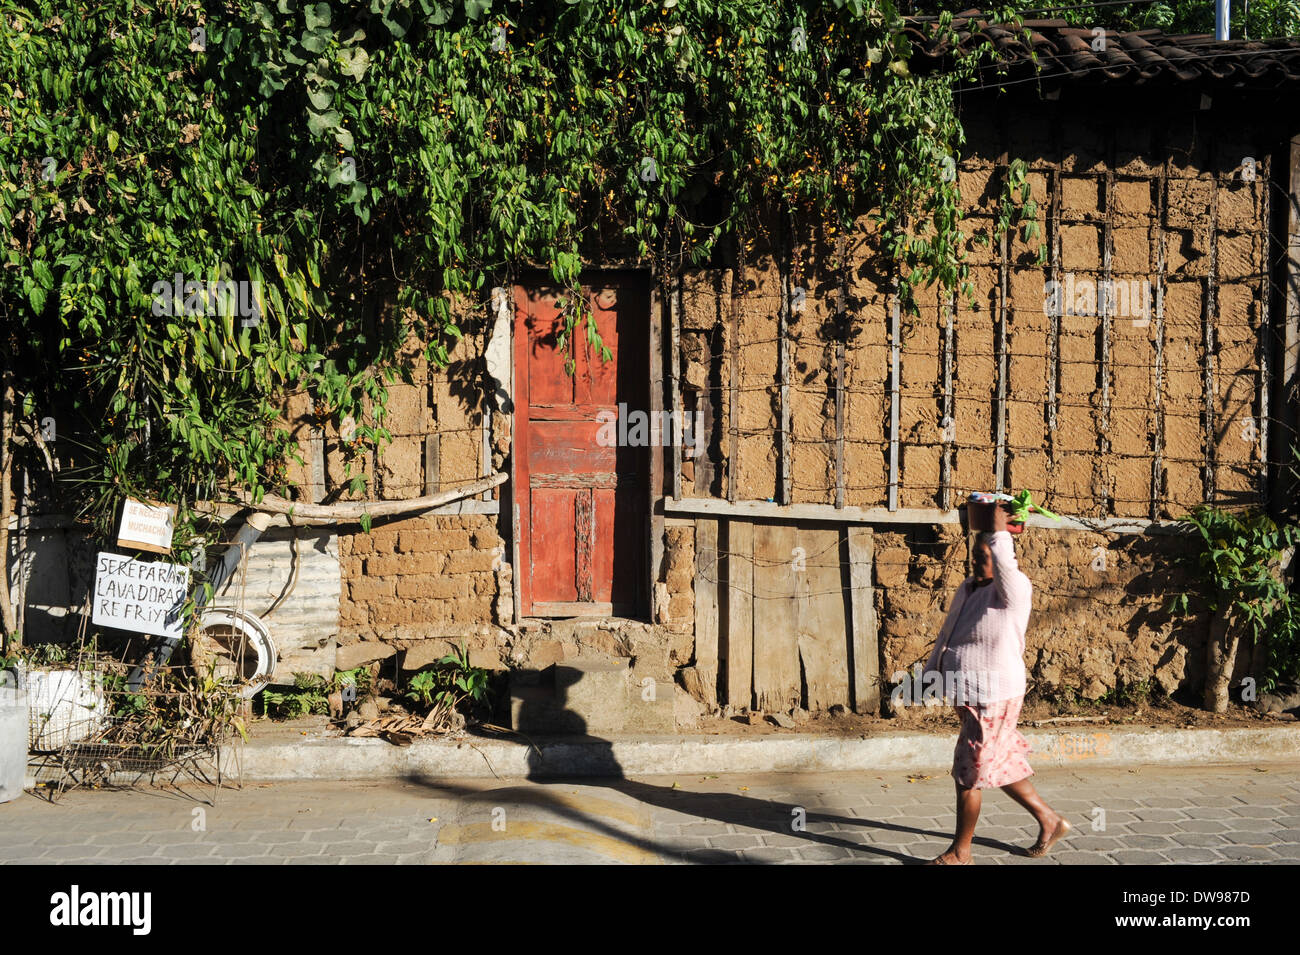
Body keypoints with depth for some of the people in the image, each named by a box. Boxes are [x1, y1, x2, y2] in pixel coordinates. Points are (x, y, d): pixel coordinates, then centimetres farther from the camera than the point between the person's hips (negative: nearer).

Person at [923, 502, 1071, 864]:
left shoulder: (1013, 590, -16)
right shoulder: (967, 589, 9)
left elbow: (1005, 568, -41)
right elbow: (946, 636, 17)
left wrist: (1000, 531, -35)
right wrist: (928, 675, 17)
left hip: (993, 699, -8)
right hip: (970, 697, 8)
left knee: (969, 773, 0)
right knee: (1003, 767, 18)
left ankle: (960, 852, 14)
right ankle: (1050, 820, 35)